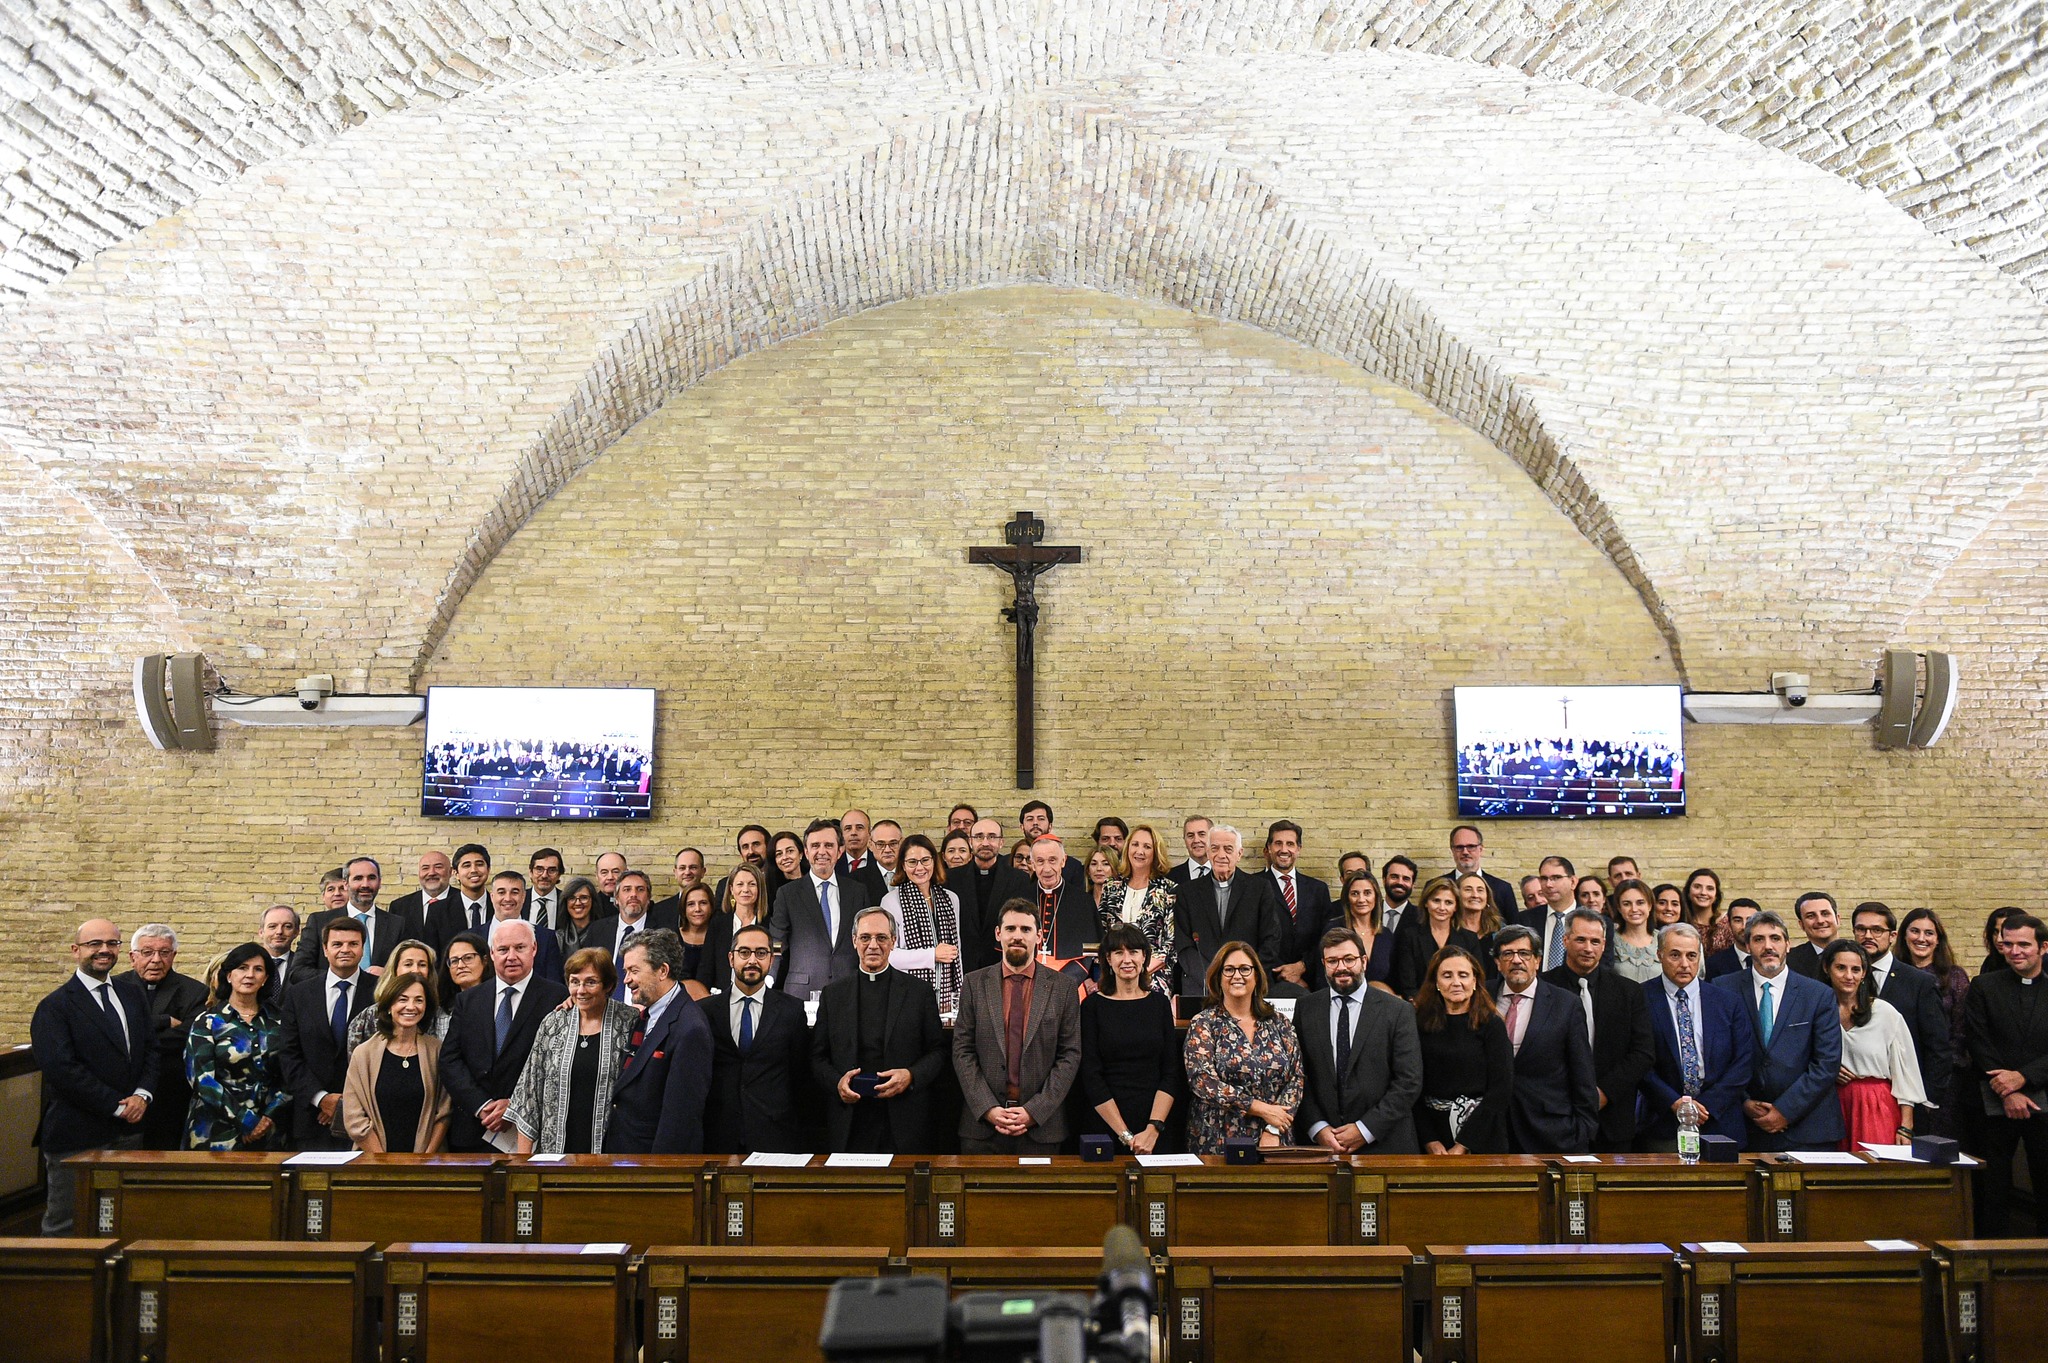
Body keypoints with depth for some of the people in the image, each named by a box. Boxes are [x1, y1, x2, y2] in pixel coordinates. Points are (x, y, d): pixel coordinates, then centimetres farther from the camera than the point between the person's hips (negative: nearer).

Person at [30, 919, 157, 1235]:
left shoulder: (131, 994, 11)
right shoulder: (54, 1006, -8)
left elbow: (150, 1048, 13)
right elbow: (61, 1070, -16)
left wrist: (143, 1094, -5)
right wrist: (117, 1105, -16)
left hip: (128, 1130, 6)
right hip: (77, 1137, -6)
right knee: (64, 1223, 3)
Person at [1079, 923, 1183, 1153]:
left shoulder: (1159, 1003, 6)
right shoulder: (1093, 1005, -1)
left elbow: (1171, 1074, 2)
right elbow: (1091, 1077, -5)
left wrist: (1153, 1129, -11)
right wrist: (1126, 1135, -11)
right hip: (1104, 1126, -2)